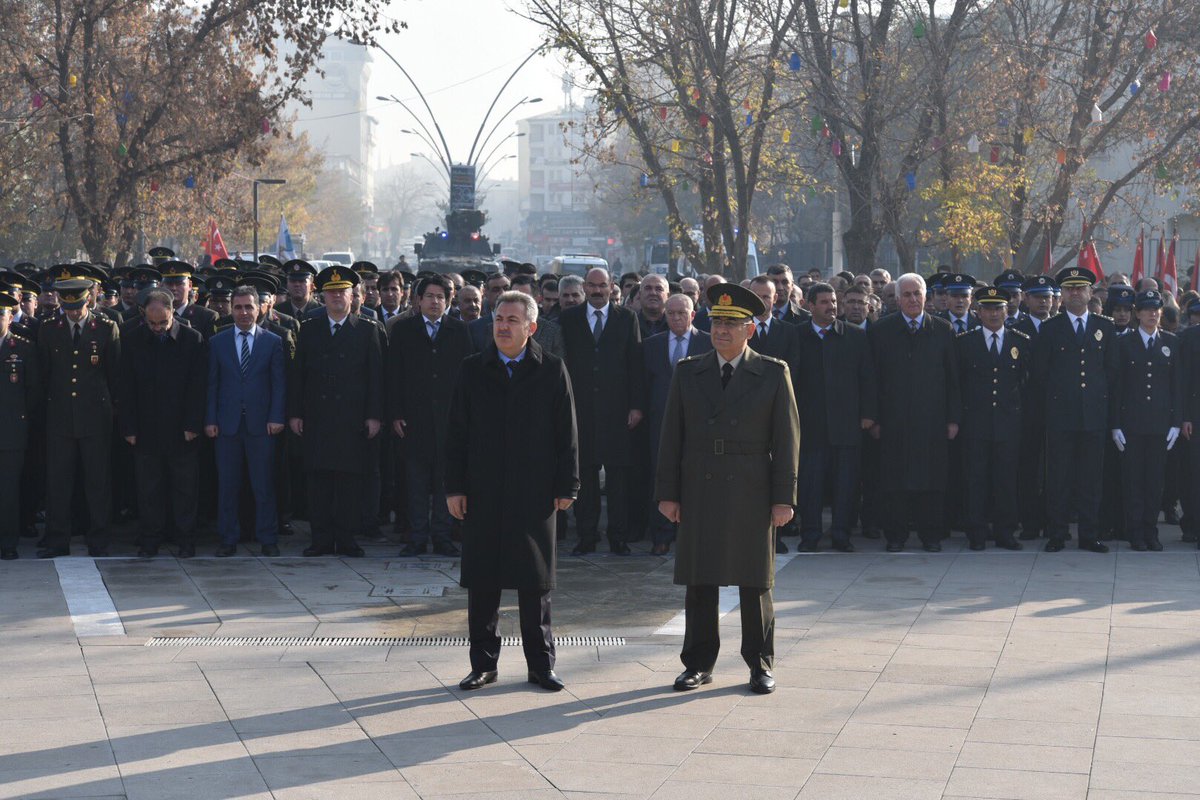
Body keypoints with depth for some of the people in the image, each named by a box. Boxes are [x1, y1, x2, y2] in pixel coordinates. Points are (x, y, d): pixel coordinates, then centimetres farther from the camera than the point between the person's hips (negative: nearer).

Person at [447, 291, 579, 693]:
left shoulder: (552, 370, 1)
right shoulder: (473, 370, 5)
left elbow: (567, 433, 1)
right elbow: (458, 433, 5)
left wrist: (567, 486, -3)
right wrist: (455, 487, -1)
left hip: (534, 493, -1)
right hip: (483, 492, 1)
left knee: (536, 583, 5)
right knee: (481, 581, 5)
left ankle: (540, 664, 15)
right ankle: (483, 663, 15)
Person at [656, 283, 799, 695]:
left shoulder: (773, 374, 1)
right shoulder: (688, 372, 7)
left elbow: (786, 439, 0)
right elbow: (671, 436, 7)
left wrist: (783, 498, -5)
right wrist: (668, 492, 1)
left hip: (751, 495, -2)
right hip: (699, 494, 2)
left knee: (755, 582, 5)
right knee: (699, 580, 5)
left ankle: (760, 664, 16)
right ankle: (698, 664, 15)